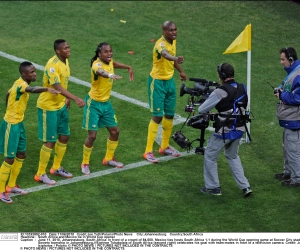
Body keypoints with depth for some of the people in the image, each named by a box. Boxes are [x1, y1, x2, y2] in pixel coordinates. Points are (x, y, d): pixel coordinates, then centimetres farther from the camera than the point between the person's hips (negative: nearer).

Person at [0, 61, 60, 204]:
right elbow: (32, 90, -48)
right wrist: (47, 89, -65)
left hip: (19, 123, 10)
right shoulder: (21, 84, -25)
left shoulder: (20, 83, 4)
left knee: (21, 155, 17)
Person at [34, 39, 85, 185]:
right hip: (48, 107, -9)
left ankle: (56, 168, 33)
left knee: (64, 137, 15)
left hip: (61, 106, 9)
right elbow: (58, 87, -36)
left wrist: (67, 99, 12)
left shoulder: (65, 61, 2)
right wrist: (76, 99, -44)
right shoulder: (52, 65, -26)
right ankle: (40, 174, 9)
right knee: (49, 141, -3)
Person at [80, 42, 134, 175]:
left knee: (115, 131, 11)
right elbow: (100, 72, -53)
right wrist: (110, 75, -74)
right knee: (92, 135, -7)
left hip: (106, 103, 8)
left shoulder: (109, 61, -3)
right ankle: (85, 163, 13)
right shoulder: (97, 64, -26)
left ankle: (109, 159, 31)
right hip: (94, 103, -8)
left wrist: (128, 68, 16)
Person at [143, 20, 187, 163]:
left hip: (170, 81, 8)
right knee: (157, 116, -8)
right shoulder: (161, 44, -25)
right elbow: (165, 54, -50)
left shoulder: (173, 41, 1)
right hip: (157, 82, -8)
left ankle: (165, 147, 28)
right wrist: (176, 58, -70)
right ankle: (148, 151, 0)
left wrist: (181, 71, 30)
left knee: (170, 115, 13)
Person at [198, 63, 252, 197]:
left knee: (210, 156, 12)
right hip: (239, 129, 7)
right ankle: (245, 186, 17)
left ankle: (213, 187, 18)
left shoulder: (221, 92, -18)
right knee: (233, 156, 24)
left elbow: (202, 110, -15)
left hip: (224, 131, -7)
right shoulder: (242, 88, 2)